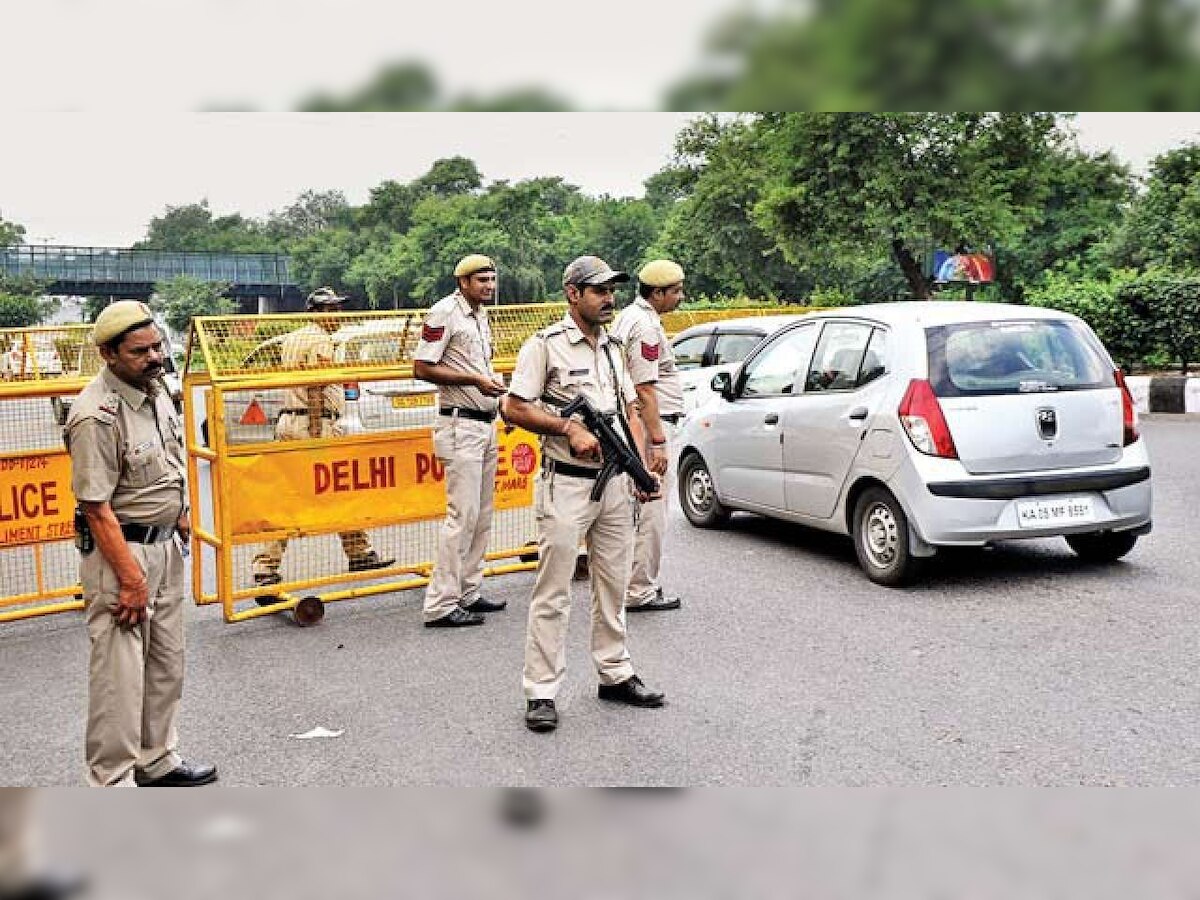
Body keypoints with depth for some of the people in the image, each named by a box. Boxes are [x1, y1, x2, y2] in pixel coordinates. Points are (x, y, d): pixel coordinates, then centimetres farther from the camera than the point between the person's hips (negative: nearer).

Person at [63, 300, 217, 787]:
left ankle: (156, 760, 34)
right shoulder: (97, 415, -23)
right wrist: (131, 580, -22)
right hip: (119, 550, -9)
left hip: (166, 545, 9)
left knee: (166, 663, 18)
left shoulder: (155, 389, 4)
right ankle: (112, 784, 9)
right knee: (119, 672, -3)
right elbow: (96, 508, -22)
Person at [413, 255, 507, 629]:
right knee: (463, 514, -11)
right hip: (460, 425, -10)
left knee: (482, 516, 13)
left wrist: (494, 381, 8)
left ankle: (468, 594, 22)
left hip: (486, 424, 10)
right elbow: (422, 368, -16)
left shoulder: (481, 315, 17)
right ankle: (441, 605, -6)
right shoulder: (444, 312, -11)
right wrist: (474, 380, -20)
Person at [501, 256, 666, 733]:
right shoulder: (545, 345, -6)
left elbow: (630, 411, 18)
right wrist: (570, 428, -17)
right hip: (567, 485, -7)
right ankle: (541, 693, 4)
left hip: (615, 483, 7)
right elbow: (513, 408, -10)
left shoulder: (613, 348, 15)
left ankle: (616, 675, 27)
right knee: (553, 594, -3)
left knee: (612, 587, 15)